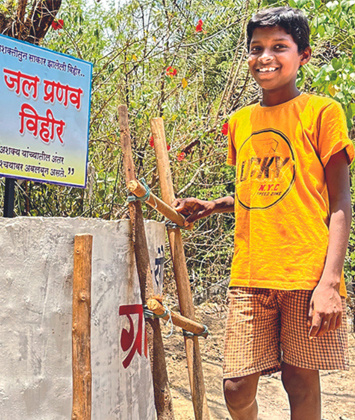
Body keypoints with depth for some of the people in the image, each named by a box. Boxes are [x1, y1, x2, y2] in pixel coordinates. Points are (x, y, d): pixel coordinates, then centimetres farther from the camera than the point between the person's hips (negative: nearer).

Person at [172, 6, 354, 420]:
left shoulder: (322, 112, -1)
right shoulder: (240, 121, 15)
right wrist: (212, 205, 9)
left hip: (306, 275, -4)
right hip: (249, 276, 4)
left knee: (300, 379, 3)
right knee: (237, 385, 2)